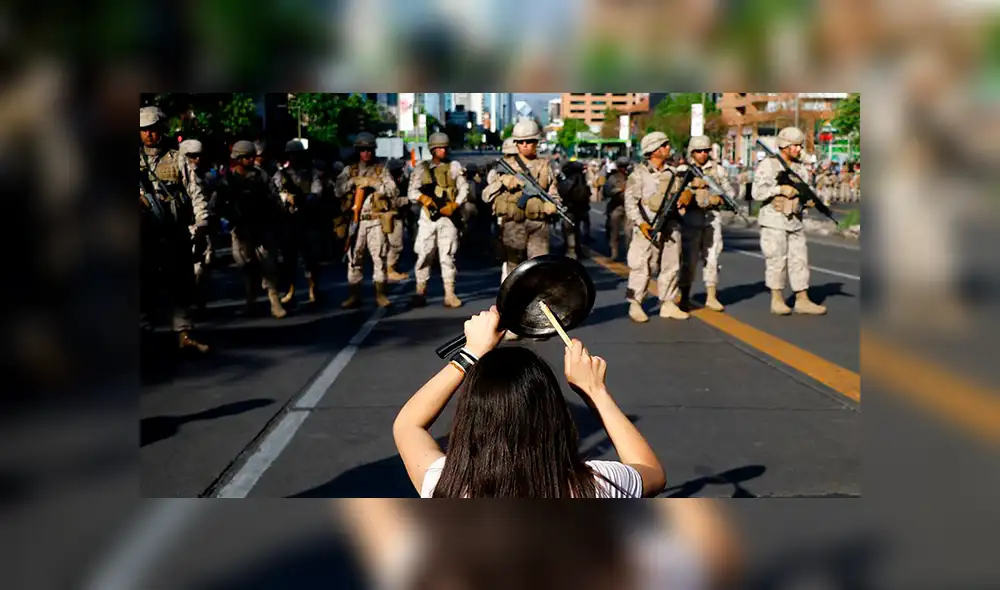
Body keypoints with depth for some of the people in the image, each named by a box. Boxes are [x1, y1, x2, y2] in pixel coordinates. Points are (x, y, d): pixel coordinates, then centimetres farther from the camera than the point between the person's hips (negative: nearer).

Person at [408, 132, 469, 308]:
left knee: (448, 255, -2)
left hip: (448, 216, 0)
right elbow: (412, 191, 4)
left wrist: (454, 205, -11)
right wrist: (423, 198, -17)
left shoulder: (454, 167, 9)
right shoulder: (421, 168, 9)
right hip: (428, 215, 0)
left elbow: (464, 189, 5)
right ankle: (420, 292, 5)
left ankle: (450, 294, -1)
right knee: (424, 254, -2)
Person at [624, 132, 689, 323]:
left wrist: (687, 194, -3)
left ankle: (667, 304, 18)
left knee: (671, 266, 9)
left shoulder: (672, 172, 15)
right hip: (648, 228, -6)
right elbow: (630, 201, -10)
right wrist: (640, 223, -21)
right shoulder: (639, 173, -4)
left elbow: (683, 189, 22)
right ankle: (635, 305, 4)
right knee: (642, 267, -5)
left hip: (671, 227, 6)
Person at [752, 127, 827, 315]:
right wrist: (781, 189, -18)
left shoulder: (800, 167, 12)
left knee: (800, 259, 4)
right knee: (777, 261, -1)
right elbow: (757, 192, -13)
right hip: (774, 221, -6)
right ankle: (777, 300, 8)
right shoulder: (768, 165, -6)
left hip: (795, 221, 6)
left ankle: (802, 301, 9)